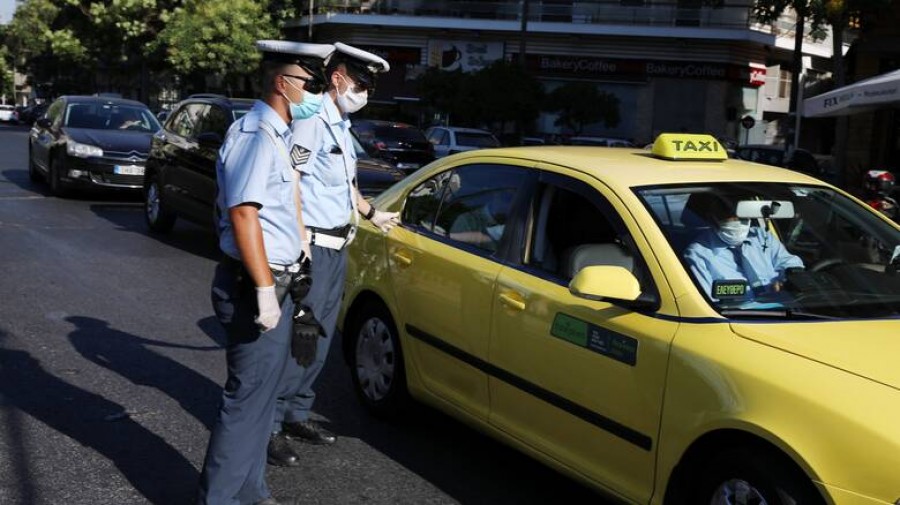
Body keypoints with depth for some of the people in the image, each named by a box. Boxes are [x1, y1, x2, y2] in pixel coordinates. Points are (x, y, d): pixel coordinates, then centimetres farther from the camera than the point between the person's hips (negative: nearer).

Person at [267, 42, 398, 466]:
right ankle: (269, 426, -1)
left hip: (336, 247, 9)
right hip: (313, 246, -9)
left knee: (319, 339, 13)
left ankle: (296, 414, 24)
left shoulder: (341, 124, 16)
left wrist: (372, 214, 37)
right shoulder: (311, 121, -13)